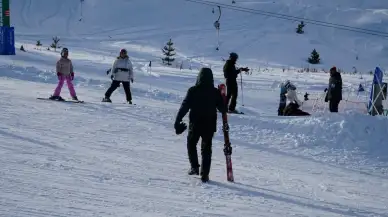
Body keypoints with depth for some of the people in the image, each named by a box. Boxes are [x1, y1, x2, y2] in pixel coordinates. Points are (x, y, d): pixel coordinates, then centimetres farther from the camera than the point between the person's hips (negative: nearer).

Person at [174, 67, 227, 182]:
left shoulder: (193, 91, -10)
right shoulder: (215, 92, -5)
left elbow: (184, 107, -10)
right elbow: (223, 109, 1)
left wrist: (177, 121, -6)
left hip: (195, 124, -1)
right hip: (210, 125, 1)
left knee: (191, 144, 21)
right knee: (206, 149, 11)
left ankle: (194, 167, 11)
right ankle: (204, 174, 5)